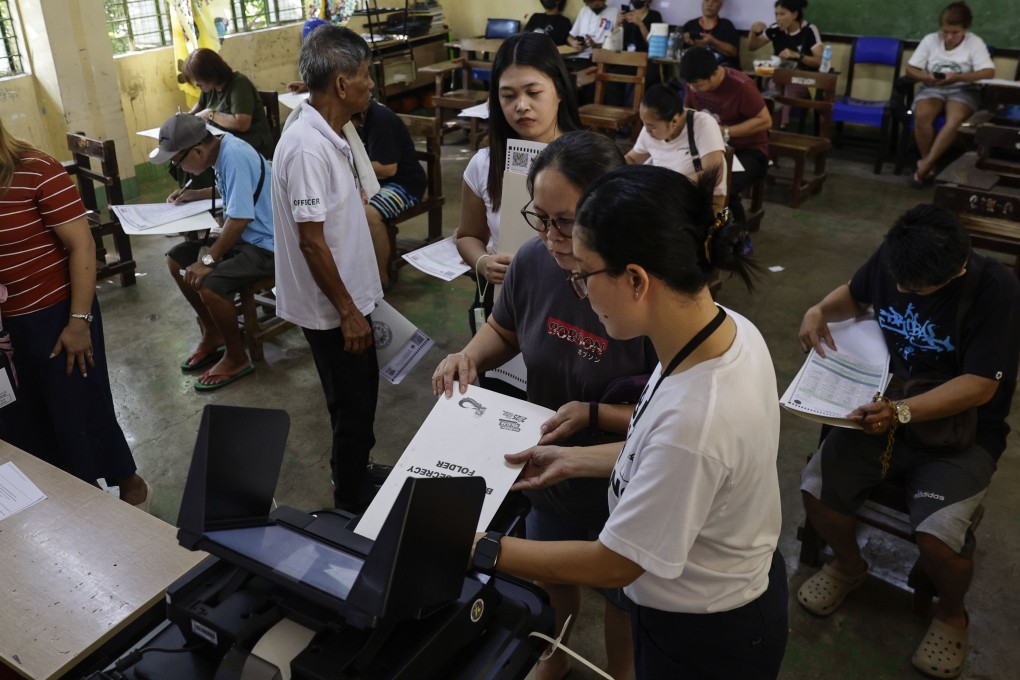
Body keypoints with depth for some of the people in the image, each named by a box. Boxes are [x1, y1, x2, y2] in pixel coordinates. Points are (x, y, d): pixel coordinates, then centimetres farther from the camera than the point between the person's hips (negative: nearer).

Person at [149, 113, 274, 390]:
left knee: (207, 283, -26)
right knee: (176, 260, 9)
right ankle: (212, 333, 22)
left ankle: (237, 358, -4)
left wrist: (208, 259, -23)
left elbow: (240, 218, -30)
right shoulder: (221, 148, 4)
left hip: (266, 246, -10)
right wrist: (196, 194, 14)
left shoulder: (234, 156, -25)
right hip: (242, 235, 10)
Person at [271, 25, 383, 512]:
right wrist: (347, 311, -19)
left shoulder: (328, 134, 5)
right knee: (353, 405, 6)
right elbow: (311, 240, -25)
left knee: (360, 397, 23)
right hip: (331, 308, -9)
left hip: (346, 296, 9)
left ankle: (357, 474, 43)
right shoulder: (308, 148, -25)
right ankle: (350, 504, 25)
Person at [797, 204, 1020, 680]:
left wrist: (902, 412, -37)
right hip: (884, 409, 4)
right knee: (816, 488, -17)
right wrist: (820, 310, -9)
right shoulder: (890, 260, -8)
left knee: (937, 536, -25)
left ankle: (951, 615, 12)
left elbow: (981, 385, -24)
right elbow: (855, 294, 14)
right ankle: (848, 566, 17)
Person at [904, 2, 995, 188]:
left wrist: (958, 77, -28)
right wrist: (927, 77, -19)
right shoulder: (930, 40, 2)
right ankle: (928, 165, -20)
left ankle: (925, 164, -30)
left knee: (955, 119, -36)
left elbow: (989, 72, -14)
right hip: (932, 88, 2)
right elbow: (910, 69, 3)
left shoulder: (975, 43, -5)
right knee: (922, 116, -33)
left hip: (963, 90, -2)